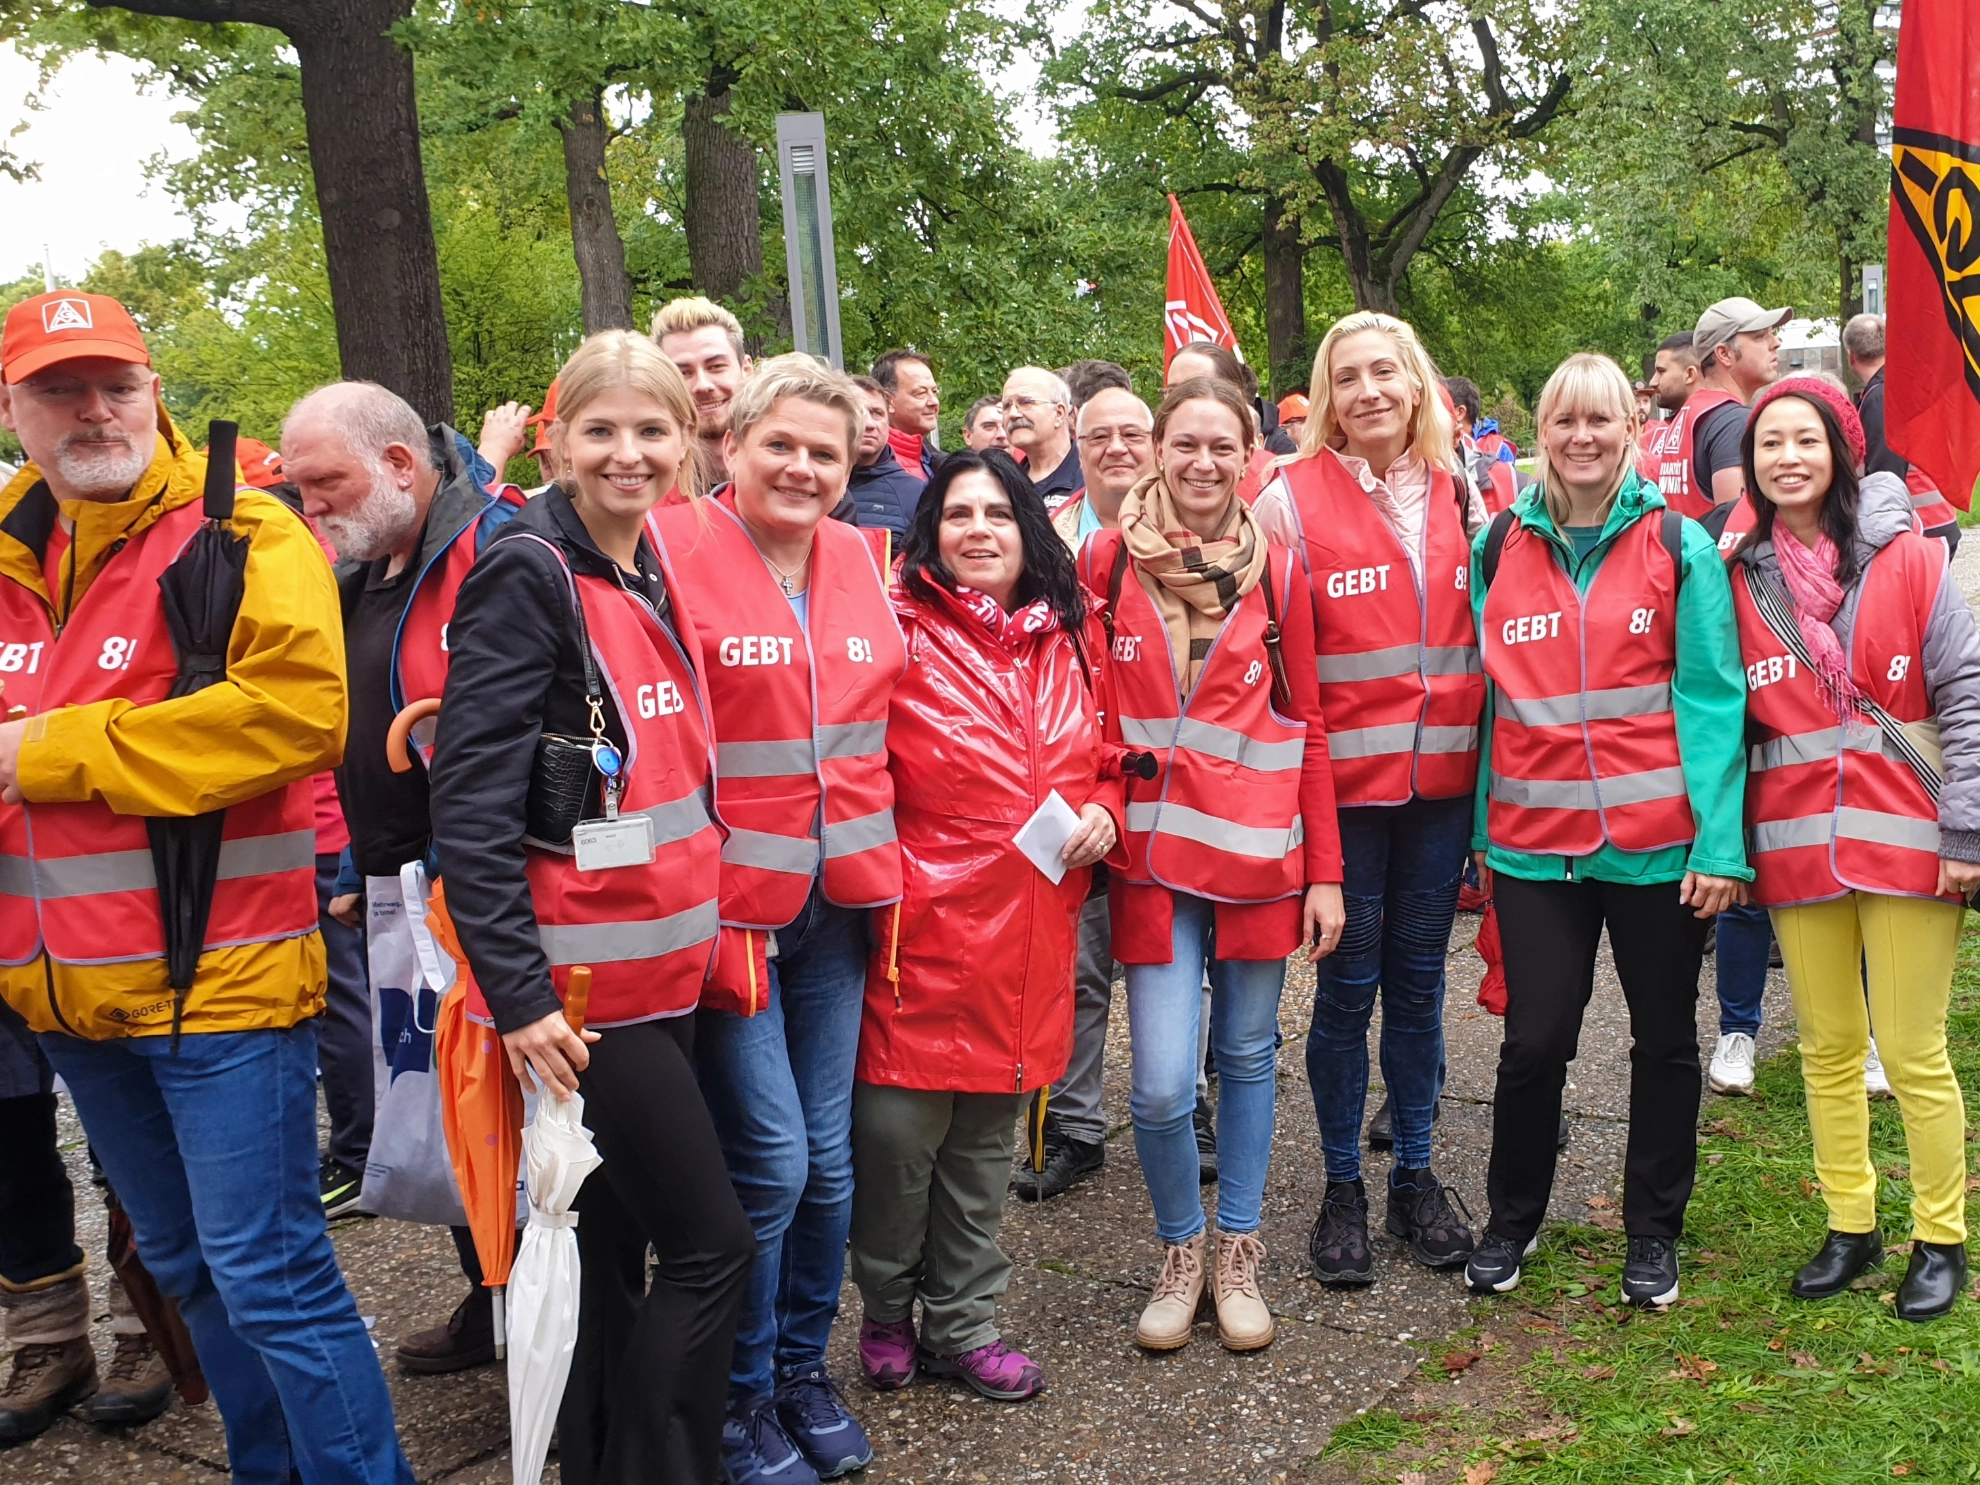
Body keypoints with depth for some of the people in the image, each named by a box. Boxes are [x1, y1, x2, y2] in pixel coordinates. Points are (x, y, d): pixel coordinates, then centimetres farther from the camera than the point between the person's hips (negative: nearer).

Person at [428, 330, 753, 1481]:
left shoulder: (657, 572, 11)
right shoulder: (531, 574, -13)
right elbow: (471, 800, -18)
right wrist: (515, 989, -20)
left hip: (667, 962, 7)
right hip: (579, 978, -7)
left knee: (614, 1249, 16)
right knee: (713, 1245, -4)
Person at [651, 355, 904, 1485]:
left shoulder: (860, 563, 8)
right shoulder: (675, 552, -10)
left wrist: (882, 863, 16)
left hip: (836, 906, 6)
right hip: (726, 905, -5)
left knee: (827, 1156, 12)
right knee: (770, 1158, -4)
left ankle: (804, 1366, 33)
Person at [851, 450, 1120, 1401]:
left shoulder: (1073, 638, 10)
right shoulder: (901, 631, -6)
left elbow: (1107, 756, 21)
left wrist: (1104, 811, 1)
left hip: (1034, 923, 5)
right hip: (926, 924, -5)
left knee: (988, 1130, 14)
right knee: (900, 1125, -2)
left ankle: (961, 1322, 30)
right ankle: (888, 1313, 25)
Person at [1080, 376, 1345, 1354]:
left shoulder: (1278, 570, 4)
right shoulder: (1106, 561, 1)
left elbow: (1307, 726, 6)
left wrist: (1324, 869, 3)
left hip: (1259, 853, 1)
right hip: (1152, 855, -1)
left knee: (1249, 1055, 12)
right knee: (1162, 1085, -5)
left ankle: (1237, 1250, 31)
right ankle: (1180, 1249, 21)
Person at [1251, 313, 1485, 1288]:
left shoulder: (1458, 495, 8)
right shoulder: (1292, 500, -5)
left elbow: (1490, 625, 17)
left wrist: (1481, 749, 10)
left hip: (1442, 778, 4)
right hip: (1344, 781, -3)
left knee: (1418, 983, 13)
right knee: (1348, 986, 4)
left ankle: (1416, 1177, 26)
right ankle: (1342, 1187, 19)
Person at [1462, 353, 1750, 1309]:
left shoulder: (1680, 546, 0)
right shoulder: (1497, 547, 6)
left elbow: (1712, 697, -4)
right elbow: (1486, 694, 8)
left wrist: (1720, 842, -11)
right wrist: (1481, 827, 4)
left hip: (1657, 841, -1)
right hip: (1535, 842, 1)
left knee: (1664, 1039, 10)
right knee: (1534, 1040, 1)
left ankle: (1653, 1230, 29)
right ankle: (1512, 1219, 24)